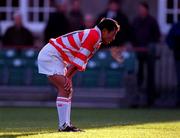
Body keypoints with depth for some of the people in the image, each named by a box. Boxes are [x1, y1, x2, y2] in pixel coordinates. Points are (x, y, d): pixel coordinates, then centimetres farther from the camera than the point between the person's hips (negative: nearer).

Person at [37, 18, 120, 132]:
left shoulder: (96, 39, 14)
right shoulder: (94, 36, -18)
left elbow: (81, 62, 10)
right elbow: (79, 60, -20)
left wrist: (68, 77, -1)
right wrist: (67, 77, -17)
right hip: (50, 55, -11)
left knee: (68, 90, 10)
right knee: (65, 89, -16)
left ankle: (66, 125, 10)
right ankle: (63, 125, -17)